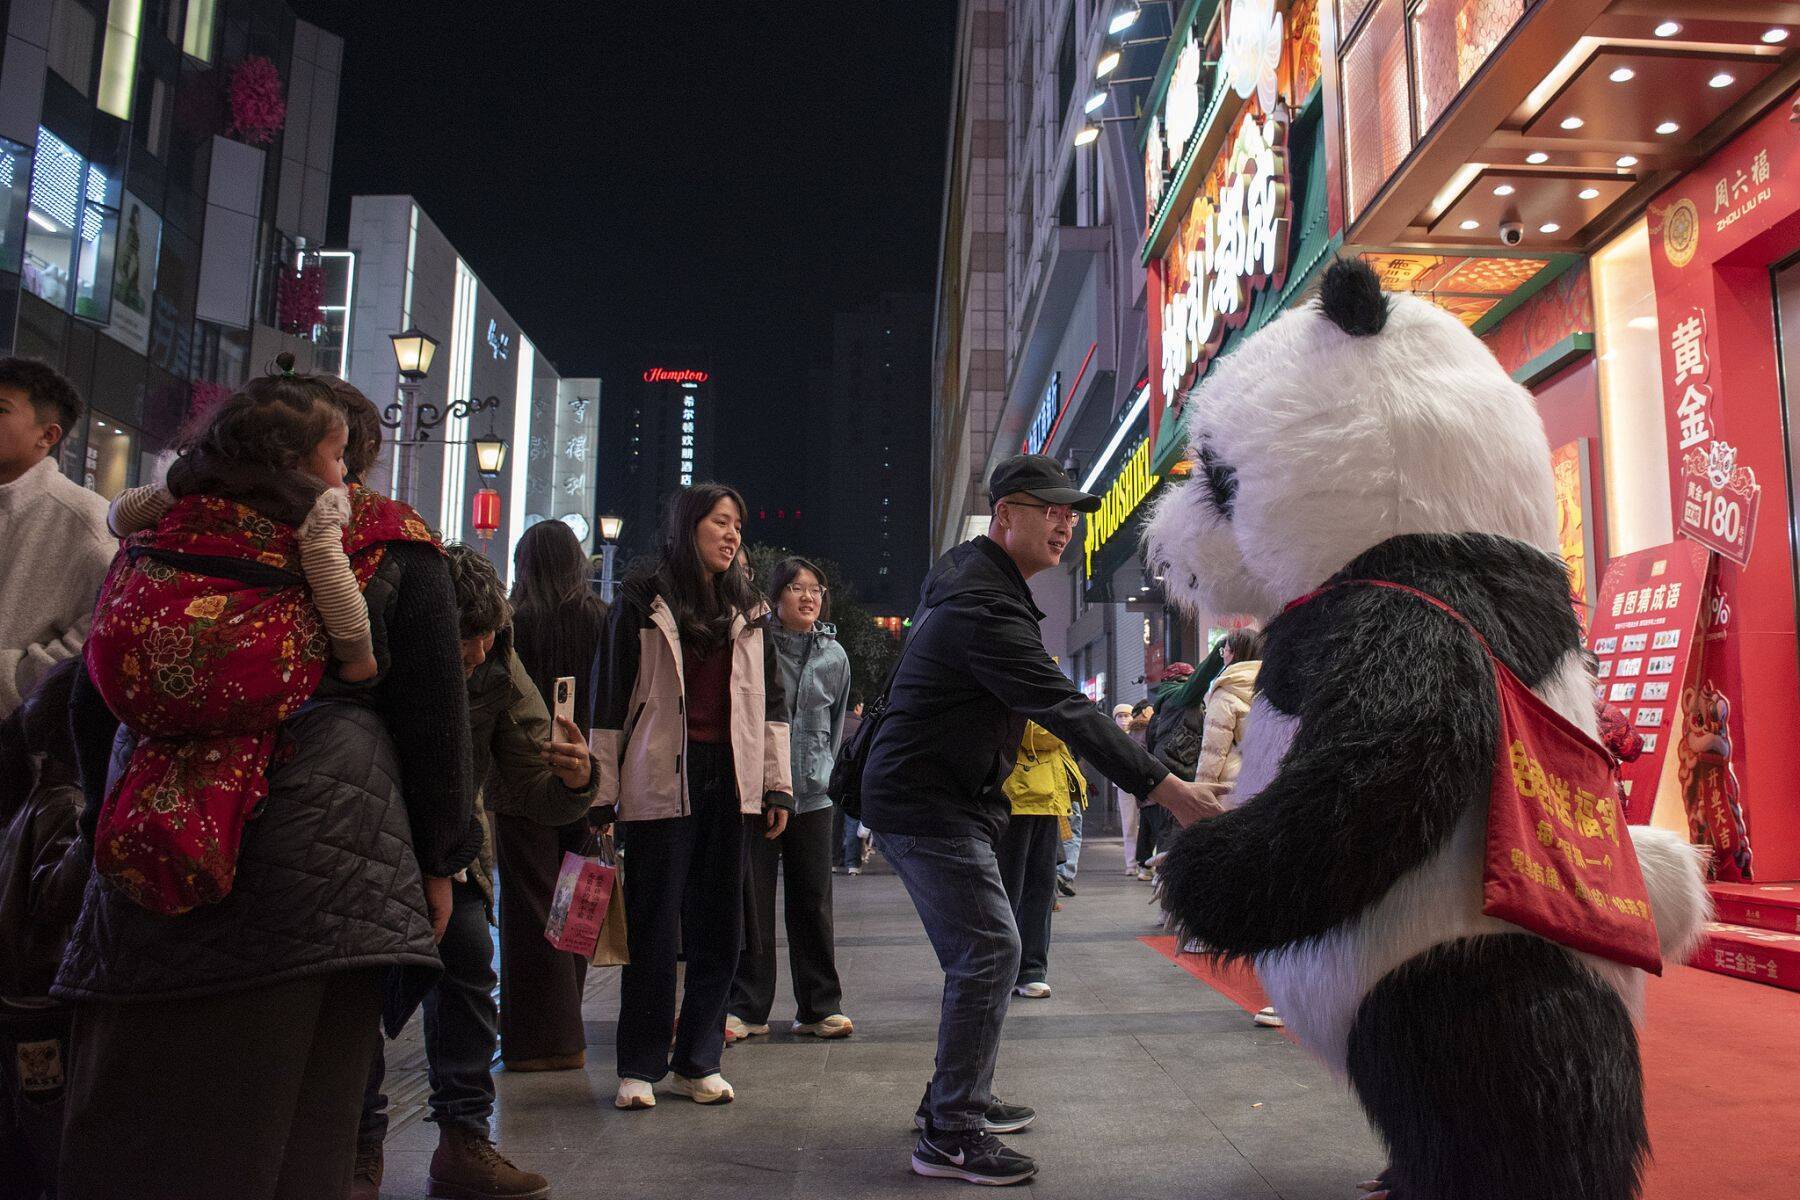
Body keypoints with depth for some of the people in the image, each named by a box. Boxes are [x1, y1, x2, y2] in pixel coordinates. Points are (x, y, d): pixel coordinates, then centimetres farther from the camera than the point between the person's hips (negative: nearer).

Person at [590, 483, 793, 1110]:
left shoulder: (747, 609, 15)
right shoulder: (641, 601, 1)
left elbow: (770, 700, 15)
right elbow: (610, 697, 0)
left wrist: (777, 786, 9)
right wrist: (602, 793, -5)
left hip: (729, 779, 4)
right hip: (659, 780, -4)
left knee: (719, 928, 8)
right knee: (653, 927, 1)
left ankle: (699, 1060, 19)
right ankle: (640, 1066, 13)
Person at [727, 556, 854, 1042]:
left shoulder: (834, 656, 8)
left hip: (812, 795, 3)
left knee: (812, 902, 7)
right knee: (751, 902, 2)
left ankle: (820, 1006, 17)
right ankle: (747, 1007, 13)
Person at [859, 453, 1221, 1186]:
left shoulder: (970, 577, 12)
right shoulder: (986, 606, -23)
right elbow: (1066, 711, -29)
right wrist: (1161, 786, -31)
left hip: (939, 795, 11)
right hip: (928, 804, -11)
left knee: (979, 953, 15)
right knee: (990, 949, -11)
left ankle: (955, 1097, 27)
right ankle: (950, 1135, -4)